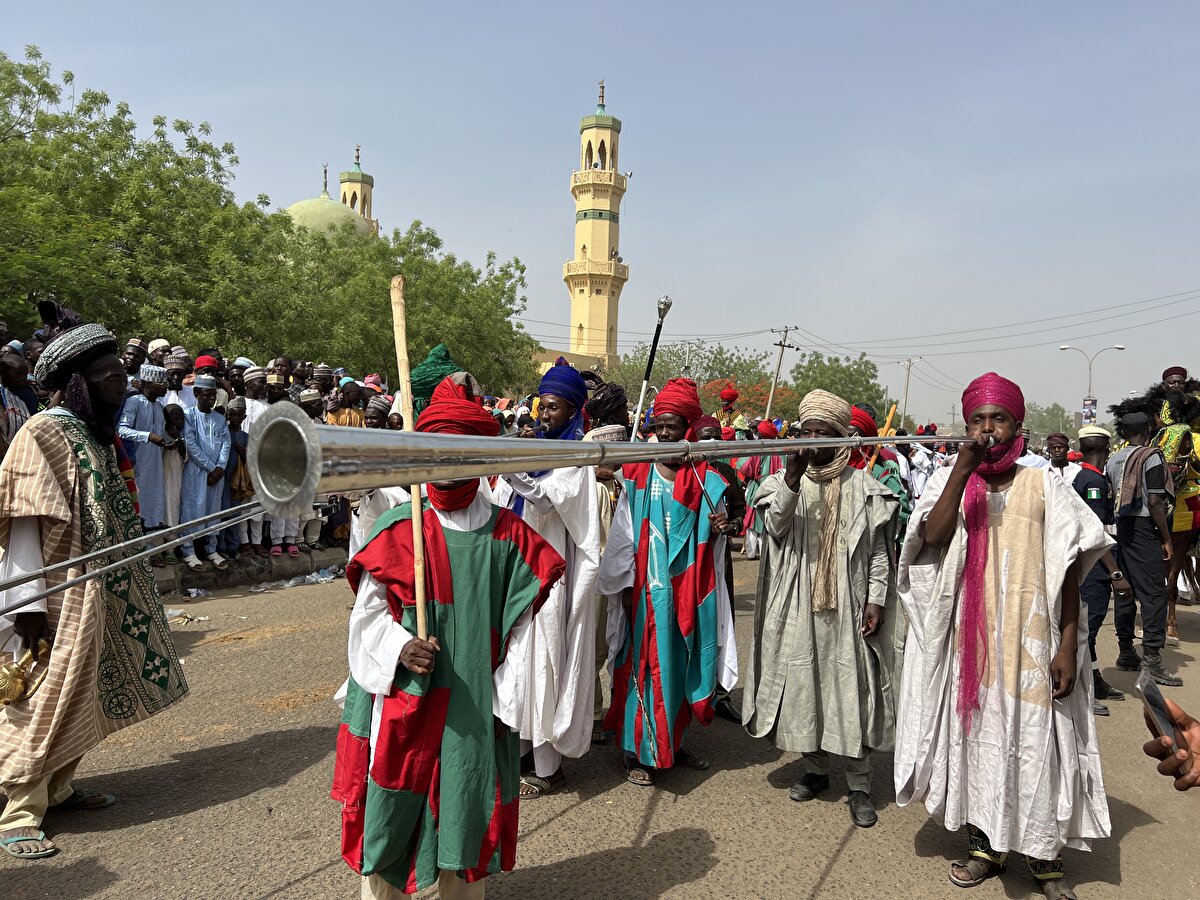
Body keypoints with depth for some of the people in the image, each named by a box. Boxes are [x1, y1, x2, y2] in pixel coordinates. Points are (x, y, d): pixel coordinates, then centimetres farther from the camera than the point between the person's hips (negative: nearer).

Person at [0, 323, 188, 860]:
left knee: (84, 696, 17)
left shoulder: (99, 435, 10)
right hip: (57, 597, -9)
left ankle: (56, 788, 33)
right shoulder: (45, 433, -15)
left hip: (100, 594, 9)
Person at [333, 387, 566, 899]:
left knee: (468, 813, 13)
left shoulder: (507, 535, -3)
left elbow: (521, 623, 3)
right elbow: (368, 610, -1)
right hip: (403, 700, 0)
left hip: (476, 706, 1)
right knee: (393, 813, 11)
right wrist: (400, 646, -19)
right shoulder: (398, 527, -5)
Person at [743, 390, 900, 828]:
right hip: (798, 606, 2)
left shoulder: (863, 488, 1)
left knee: (852, 689, 1)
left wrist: (876, 599, -5)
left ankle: (859, 785, 15)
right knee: (802, 685, 10)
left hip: (847, 607, -1)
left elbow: (880, 550, 2)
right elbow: (774, 525, -14)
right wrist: (791, 479, -25)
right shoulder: (785, 482, 4)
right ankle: (814, 768, 29)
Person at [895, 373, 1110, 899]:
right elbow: (933, 536, -16)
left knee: (1036, 741, 4)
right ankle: (985, 845, 27)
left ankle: (1044, 855, 24)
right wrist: (963, 469, -21)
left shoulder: (1042, 486, 1)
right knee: (976, 734, 10)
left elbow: (1068, 573, 1)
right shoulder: (951, 481, 3)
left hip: (1031, 639, -1)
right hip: (970, 638, 1)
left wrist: (1068, 646, -6)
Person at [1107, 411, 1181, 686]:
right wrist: (1166, 538, -8)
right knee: (1154, 591, -5)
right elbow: (1155, 502, -13)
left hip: (1120, 527, 7)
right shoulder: (1151, 458, -9)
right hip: (1144, 529, -7)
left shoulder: (1113, 460, 10)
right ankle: (1151, 657, -10)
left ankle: (1126, 653, 18)